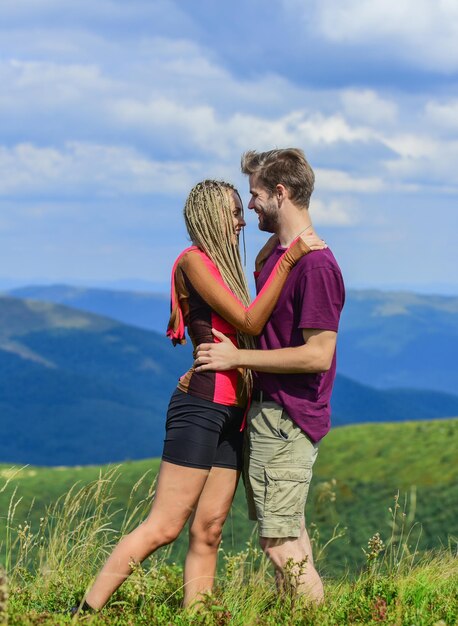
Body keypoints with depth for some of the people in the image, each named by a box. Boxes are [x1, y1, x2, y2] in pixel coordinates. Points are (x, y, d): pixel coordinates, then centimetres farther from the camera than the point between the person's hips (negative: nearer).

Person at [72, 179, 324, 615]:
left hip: (232, 414, 9)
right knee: (164, 527, -11)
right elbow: (249, 322, -11)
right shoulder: (193, 260, -4)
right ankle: (85, 613, -9)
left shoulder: (225, 267, 23)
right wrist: (288, 259, -13)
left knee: (208, 531, 3)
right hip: (201, 407, -9)